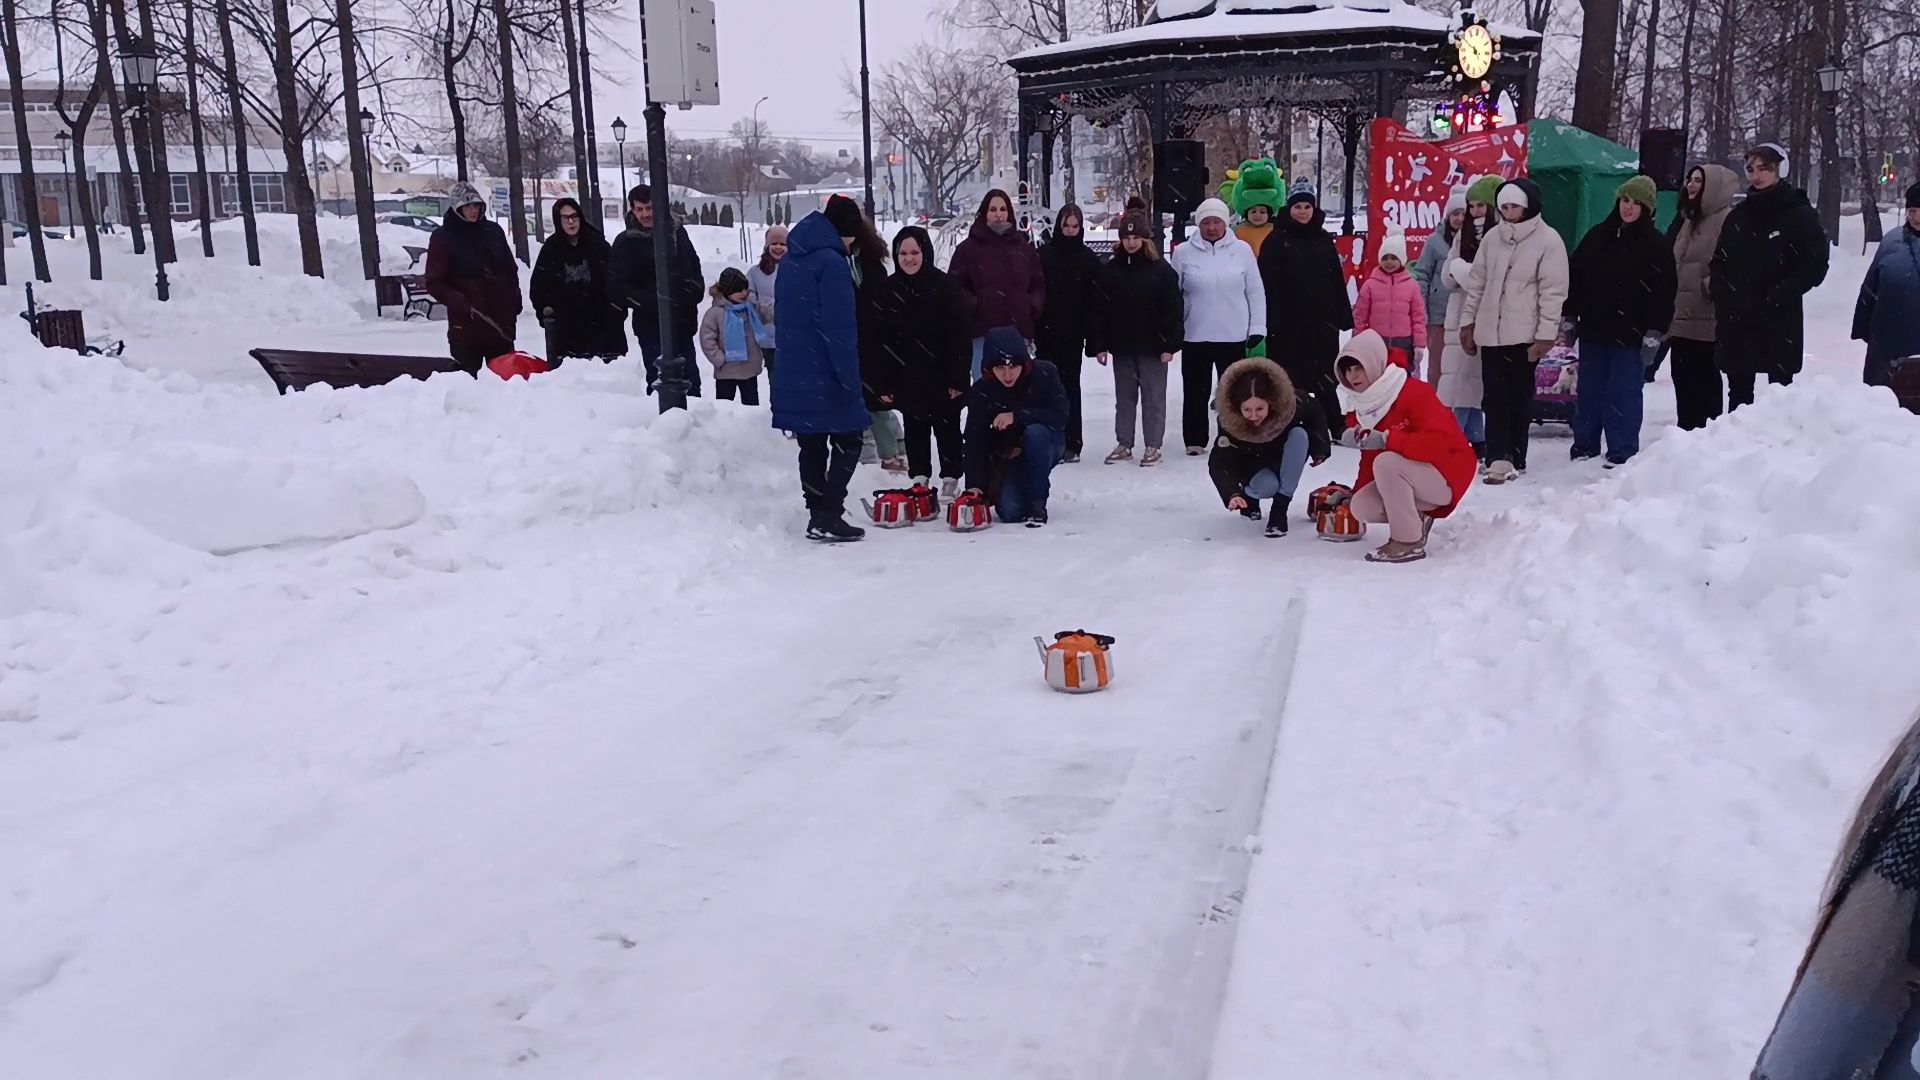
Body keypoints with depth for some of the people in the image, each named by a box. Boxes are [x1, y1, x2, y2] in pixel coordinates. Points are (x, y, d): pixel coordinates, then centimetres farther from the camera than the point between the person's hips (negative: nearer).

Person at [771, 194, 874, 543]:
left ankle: (818, 515, 16)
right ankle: (828, 517, -6)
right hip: (825, 376, -8)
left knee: (811, 446, 13)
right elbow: (840, 328, -18)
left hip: (792, 375, 8)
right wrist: (850, 378, -17)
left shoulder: (791, 261, 13)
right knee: (847, 442, 1)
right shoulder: (831, 262, -14)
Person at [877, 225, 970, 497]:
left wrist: (958, 377, -14)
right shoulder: (889, 289, 2)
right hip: (907, 379, 3)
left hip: (941, 376, -3)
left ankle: (950, 480, 19)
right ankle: (919, 481, 21)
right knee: (915, 431, 11)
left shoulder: (943, 284, -9)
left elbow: (959, 335, -10)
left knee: (947, 428, 8)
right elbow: (881, 338, 4)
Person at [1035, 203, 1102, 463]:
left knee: (1070, 386, 3)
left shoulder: (1089, 259, 4)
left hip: (1073, 334, 0)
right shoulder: (1044, 255, 2)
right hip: (1046, 333, 0)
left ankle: (1071, 444, 7)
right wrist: (1030, 329, -7)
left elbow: (1095, 300, 2)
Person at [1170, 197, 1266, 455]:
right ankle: (1195, 440, 15)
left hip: (1234, 336, 1)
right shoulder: (1183, 252, 0)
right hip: (1196, 336, 0)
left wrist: (1257, 327, 1)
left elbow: (1255, 292, 5)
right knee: (1196, 391, 5)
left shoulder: (1242, 249, 1)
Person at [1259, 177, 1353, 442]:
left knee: (1325, 379, 8)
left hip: (1322, 321, 3)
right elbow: (1268, 285, -8)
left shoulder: (1324, 240, 11)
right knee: (1289, 380, 3)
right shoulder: (1276, 240, -2)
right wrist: (1271, 321, -15)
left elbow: (1337, 280, 12)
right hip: (1289, 323, -3)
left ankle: (1336, 428, 15)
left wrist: (1344, 315, 7)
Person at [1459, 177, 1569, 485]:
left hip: (1524, 334, -4)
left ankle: (1514, 459, 8)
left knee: (1520, 397, 3)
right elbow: (1477, 282, 15)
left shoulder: (1548, 240, -6)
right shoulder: (1493, 237, 10)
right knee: (1495, 397, 0)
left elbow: (1553, 292, -9)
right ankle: (1499, 458, 0)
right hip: (1490, 331, 4)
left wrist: (1545, 334, -13)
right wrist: (1468, 320, 11)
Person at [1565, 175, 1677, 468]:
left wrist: (1654, 333, -12)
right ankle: (1584, 445, 22)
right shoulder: (1597, 236, 10)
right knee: (1589, 390, 11)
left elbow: (1664, 291, -7)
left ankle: (1622, 453, 4)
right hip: (1593, 328, 5)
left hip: (1630, 334, -5)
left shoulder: (1656, 244, -3)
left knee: (1624, 393, -3)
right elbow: (1575, 276, 13)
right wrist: (1569, 315, 8)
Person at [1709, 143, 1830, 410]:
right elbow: (1719, 259, 19)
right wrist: (1716, 283, -1)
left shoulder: (1799, 214, -4)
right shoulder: (1738, 215, 12)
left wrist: (1781, 294, -18)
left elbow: (1815, 265, -8)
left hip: (1779, 322, -5)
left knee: (1781, 390, 1)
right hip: (1735, 321, 5)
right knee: (1739, 390, 13)